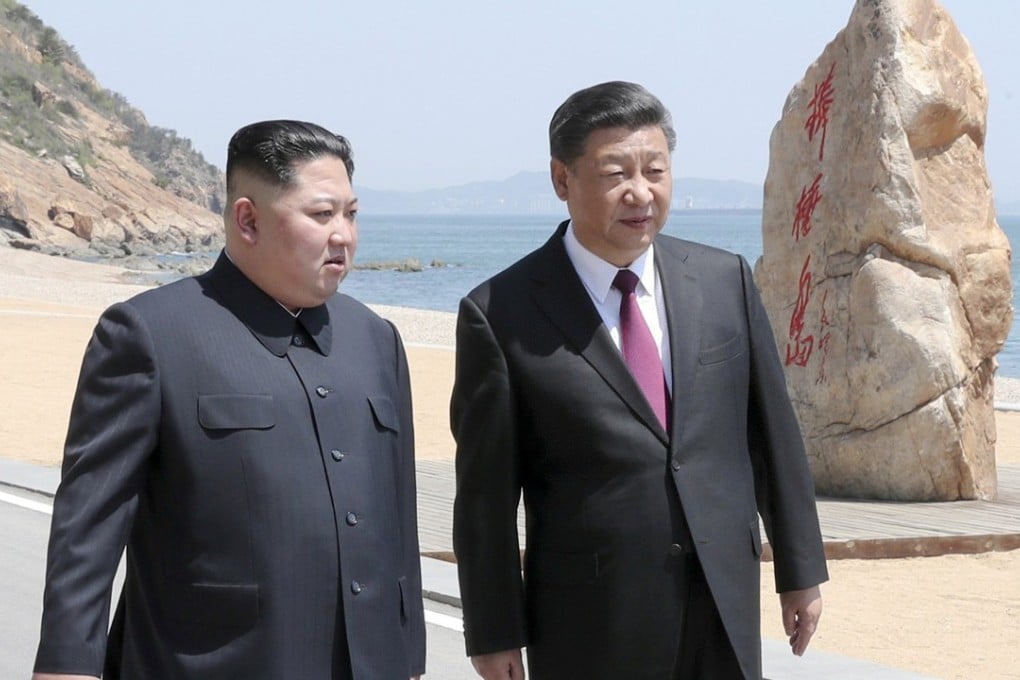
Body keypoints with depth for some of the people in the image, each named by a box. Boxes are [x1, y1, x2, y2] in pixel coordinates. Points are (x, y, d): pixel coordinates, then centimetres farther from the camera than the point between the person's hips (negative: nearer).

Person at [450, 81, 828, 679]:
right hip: (588, 626, -3)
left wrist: (802, 571, 12)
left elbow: (774, 433, 10)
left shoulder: (725, 281, 5)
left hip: (726, 609, 4)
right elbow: (486, 492, -4)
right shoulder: (502, 315, -7)